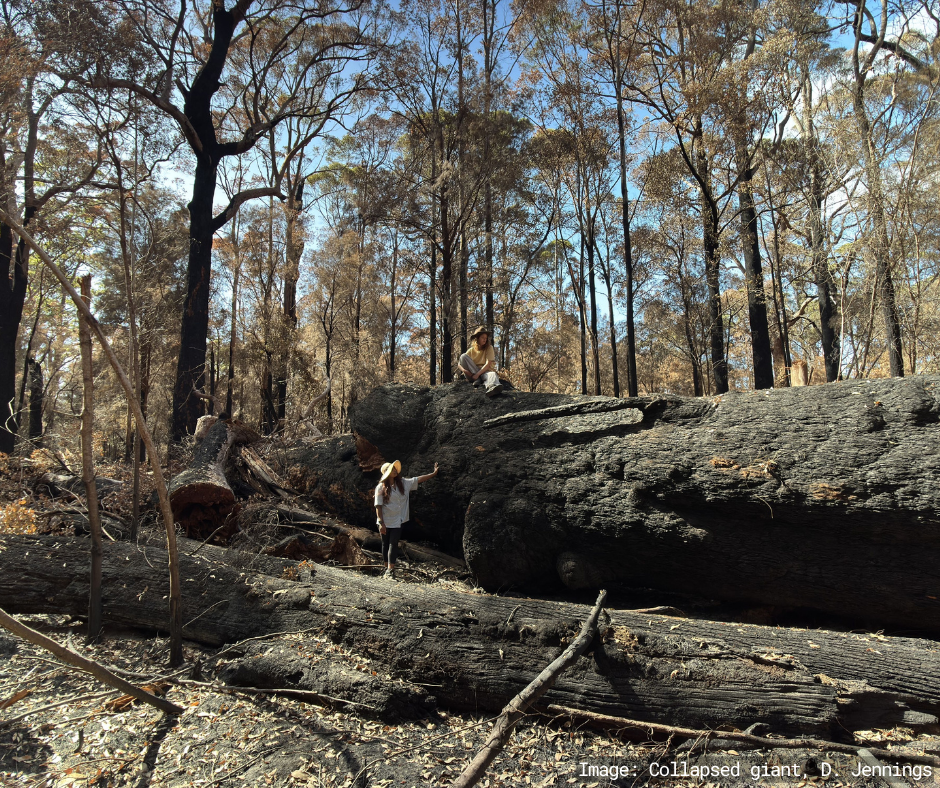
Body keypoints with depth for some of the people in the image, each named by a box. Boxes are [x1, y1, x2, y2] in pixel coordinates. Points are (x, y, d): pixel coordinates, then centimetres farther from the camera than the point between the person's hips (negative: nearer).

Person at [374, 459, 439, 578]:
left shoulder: (403, 483, 4)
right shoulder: (381, 487, -8)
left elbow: (418, 479, 7)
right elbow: (378, 506, -9)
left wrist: (434, 473, 4)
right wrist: (381, 523, -13)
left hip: (397, 521, 2)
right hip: (385, 522, -2)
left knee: (393, 544, -6)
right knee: (385, 545, 8)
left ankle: (390, 569, -8)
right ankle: (387, 568, 19)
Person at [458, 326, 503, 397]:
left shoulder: (489, 348, 2)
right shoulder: (471, 350, 8)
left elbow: (488, 364, -11)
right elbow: (459, 364, 3)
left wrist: (477, 374, -24)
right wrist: (464, 370, -21)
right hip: (473, 373, 3)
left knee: (492, 374, -40)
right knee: (463, 356, -15)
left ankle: (490, 387, -79)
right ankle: (477, 380, -24)